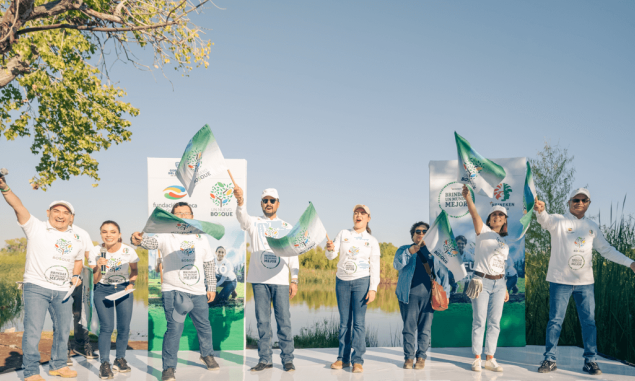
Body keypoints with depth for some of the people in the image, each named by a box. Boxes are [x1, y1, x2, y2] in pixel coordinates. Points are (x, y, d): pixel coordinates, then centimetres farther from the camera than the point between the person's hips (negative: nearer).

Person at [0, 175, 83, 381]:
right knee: (33, 331, -8)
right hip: (36, 288, -5)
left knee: (63, 330, 12)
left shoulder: (76, 239, 11)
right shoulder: (36, 228, -3)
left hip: (63, 292, 5)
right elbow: (18, 207, -17)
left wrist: (76, 275, 9)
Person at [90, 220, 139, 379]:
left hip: (124, 289, 1)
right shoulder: (96, 252, -12)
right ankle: (104, 363, 1)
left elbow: (134, 270, 9)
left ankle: (120, 359, 17)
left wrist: (131, 283, -8)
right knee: (106, 327, -10)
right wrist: (98, 267, -24)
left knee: (124, 327, -1)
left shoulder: (128, 251, -12)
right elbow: (94, 281, -6)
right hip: (103, 290, -1)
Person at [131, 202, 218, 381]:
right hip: (174, 291, -4)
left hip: (198, 293, 5)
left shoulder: (201, 238, 8)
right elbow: (151, 242, -27)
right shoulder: (167, 236, -5)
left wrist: (212, 287, 13)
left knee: (204, 326, 17)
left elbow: (209, 264, 15)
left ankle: (207, 355, 42)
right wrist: (139, 240, -49)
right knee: (174, 328, -12)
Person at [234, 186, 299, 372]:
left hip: (280, 280, 0)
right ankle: (265, 359, 15)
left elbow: (293, 256, 11)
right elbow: (242, 217, -18)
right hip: (259, 280, 0)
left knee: (284, 320, -1)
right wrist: (240, 200, -39)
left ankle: (288, 359, 8)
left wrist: (294, 280, 1)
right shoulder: (254, 223, 7)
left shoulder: (287, 228, 12)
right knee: (262, 321, 5)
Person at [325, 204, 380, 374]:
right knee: (344, 321, 5)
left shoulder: (372, 241, 5)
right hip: (342, 281, 2)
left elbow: (375, 266, 2)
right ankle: (343, 358, 12)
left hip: (361, 281, -2)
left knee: (359, 321, -5)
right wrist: (330, 249, -24)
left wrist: (373, 288, -8)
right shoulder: (343, 234, 8)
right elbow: (331, 256, 0)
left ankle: (357, 360, -2)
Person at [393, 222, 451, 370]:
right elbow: (397, 265, -6)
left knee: (425, 328, 3)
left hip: (428, 295, 1)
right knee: (409, 327, -1)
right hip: (409, 295, -1)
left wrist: (445, 294, 7)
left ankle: (421, 357, 13)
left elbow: (443, 273, 16)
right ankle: (409, 357, 9)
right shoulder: (404, 250, 12)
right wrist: (410, 251, -19)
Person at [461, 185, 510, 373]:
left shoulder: (504, 243, 17)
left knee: (494, 322, 5)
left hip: (498, 283, 5)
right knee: (479, 322, -2)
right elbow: (474, 214, -18)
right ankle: (477, 359, 7)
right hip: (481, 281, -5)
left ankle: (490, 359, 13)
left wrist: (505, 289, 15)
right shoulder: (483, 231, 0)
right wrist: (468, 197, -35)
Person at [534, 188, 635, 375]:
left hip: (585, 282, 4)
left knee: (589, 322, 6)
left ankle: (590, 360, 18)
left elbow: (606, 249, 16)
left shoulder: (592, 226, 12)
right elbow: (545, 220, -25)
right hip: (560, 280, -4)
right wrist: (540, 210, -50)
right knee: (555, 321, 0)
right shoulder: (558, 221, -2)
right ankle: (549, 359, 9)